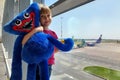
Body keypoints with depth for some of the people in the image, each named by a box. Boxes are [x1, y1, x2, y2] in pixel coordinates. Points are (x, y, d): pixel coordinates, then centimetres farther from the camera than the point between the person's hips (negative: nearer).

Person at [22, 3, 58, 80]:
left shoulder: (53, 33, 5)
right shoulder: (37, 31, -10)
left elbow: (56, 49, 18)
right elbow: (23, 42, -25)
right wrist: (35, 30, -30)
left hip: (49, 64, 6)